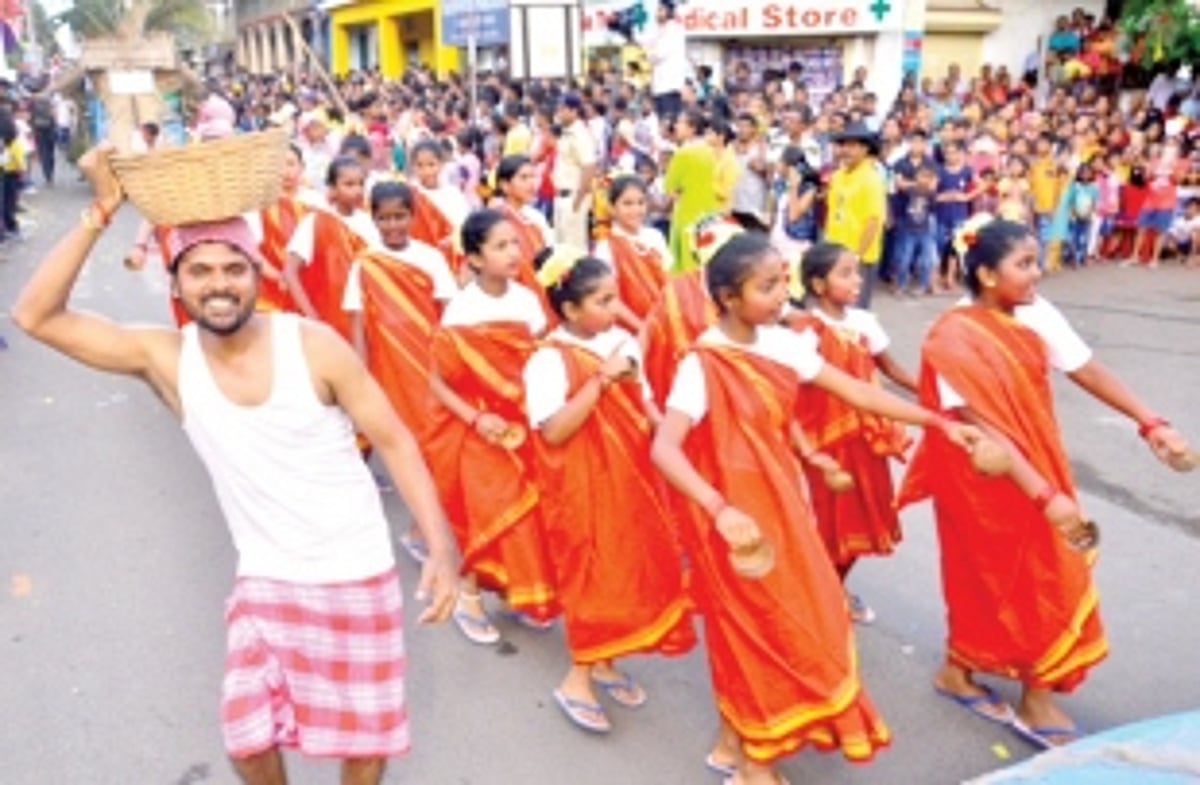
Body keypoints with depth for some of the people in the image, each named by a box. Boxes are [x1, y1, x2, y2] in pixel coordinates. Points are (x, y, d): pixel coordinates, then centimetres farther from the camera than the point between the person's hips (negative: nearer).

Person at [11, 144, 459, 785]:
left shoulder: (313, 345, -15)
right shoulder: (166, 358, -8)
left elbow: (394, 441, -11)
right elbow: (36, 316, -13)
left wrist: (441, 546, -18)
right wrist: (101, 211, -21)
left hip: (356, 575, -2)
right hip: (265, 580, 2)